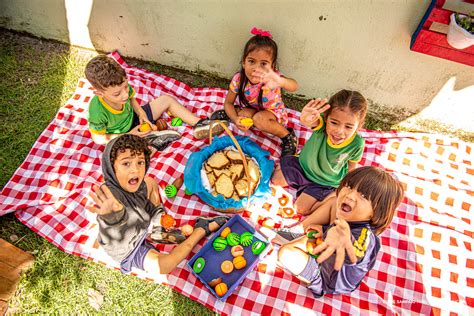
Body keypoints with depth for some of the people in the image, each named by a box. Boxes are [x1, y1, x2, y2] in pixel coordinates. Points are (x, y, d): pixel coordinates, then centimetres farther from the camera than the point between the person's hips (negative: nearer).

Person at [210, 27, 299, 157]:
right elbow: (228, 103, -11)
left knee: (259, 119, -33)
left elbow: (294, 86, -54)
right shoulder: (239, 79, -24)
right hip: (250, 110, 2)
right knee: (244, 114, -31)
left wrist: (281, 82, -79)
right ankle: (225, 115, 1)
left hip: (273, 112, -2)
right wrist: (235, 119, -32)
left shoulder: (271, 77, -33)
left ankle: (287, 136, -11)